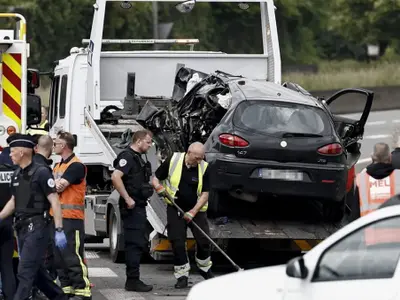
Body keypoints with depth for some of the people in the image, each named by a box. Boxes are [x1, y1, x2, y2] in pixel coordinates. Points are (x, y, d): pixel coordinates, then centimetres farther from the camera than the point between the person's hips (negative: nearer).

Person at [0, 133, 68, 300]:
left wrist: (59, 230, -19)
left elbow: (54, 201, -14)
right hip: (22, 228, 8)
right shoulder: (16, 175, 12)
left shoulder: (41, 173, -12)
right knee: (37, 270, 14)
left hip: (37, 227, -8)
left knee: (25, 272, -12)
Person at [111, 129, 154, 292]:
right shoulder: (127, 156, -14)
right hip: (132, 207, -11)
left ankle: (133, 280, 19)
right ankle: (132, 280, -8)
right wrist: (127, 198, -26)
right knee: (134, 244, -9)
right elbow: (115, 177, -27)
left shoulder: (138, 158, 18)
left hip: (139, 207, 11)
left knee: (139, 243, 13)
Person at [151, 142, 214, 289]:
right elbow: (156, 177, 1)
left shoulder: (204, 168, -9)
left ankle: (204, 269, 26)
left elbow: (205, 194, -9)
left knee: (204, 240, -1)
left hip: (197, 209, 1)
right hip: (175, 209, -1)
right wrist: (157, 186, -22)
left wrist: (193, 212, -19)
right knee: (177, 242, -6)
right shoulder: (173, 161, -11)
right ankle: (182, 275, 3)